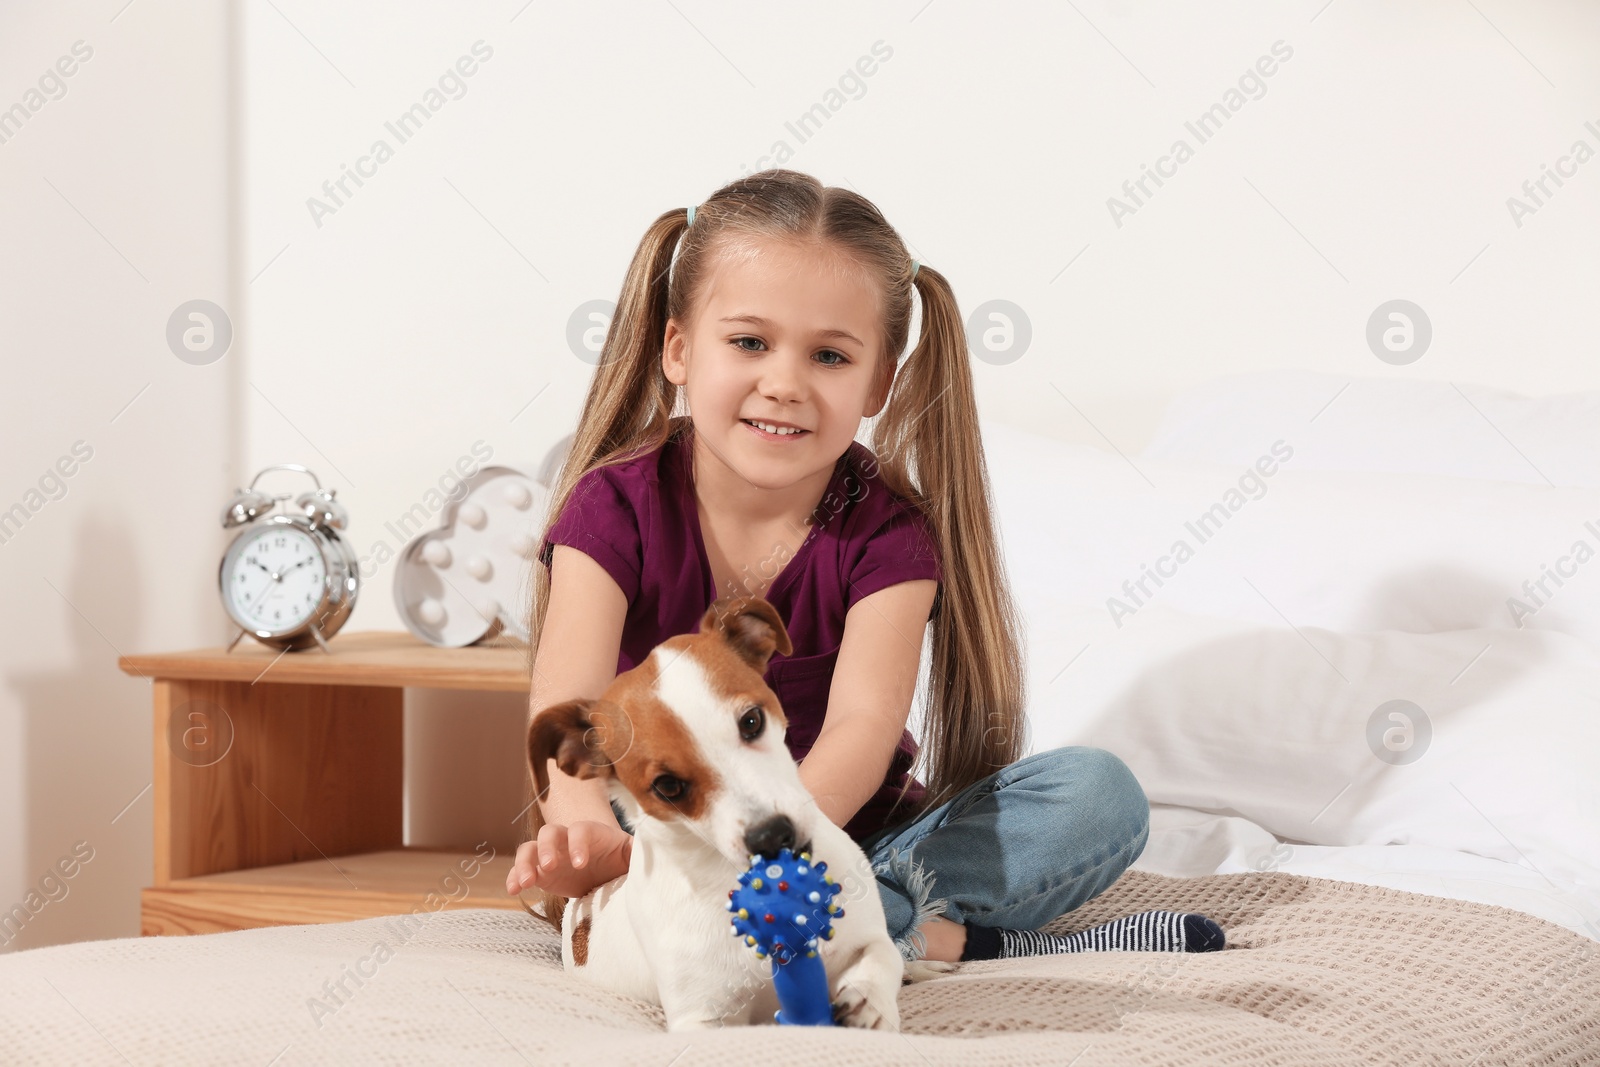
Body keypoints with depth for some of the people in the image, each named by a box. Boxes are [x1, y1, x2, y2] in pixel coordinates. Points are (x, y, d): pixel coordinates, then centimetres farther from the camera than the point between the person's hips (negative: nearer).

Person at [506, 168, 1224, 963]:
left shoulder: (886, 531, -10)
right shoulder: (618, 508, -11)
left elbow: (863, 727, -26)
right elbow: (565, 708, -27)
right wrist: (588, 829, -51)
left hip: (849, 837, 1)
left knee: (1099, 794, -16)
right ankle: (958, 942, -26)